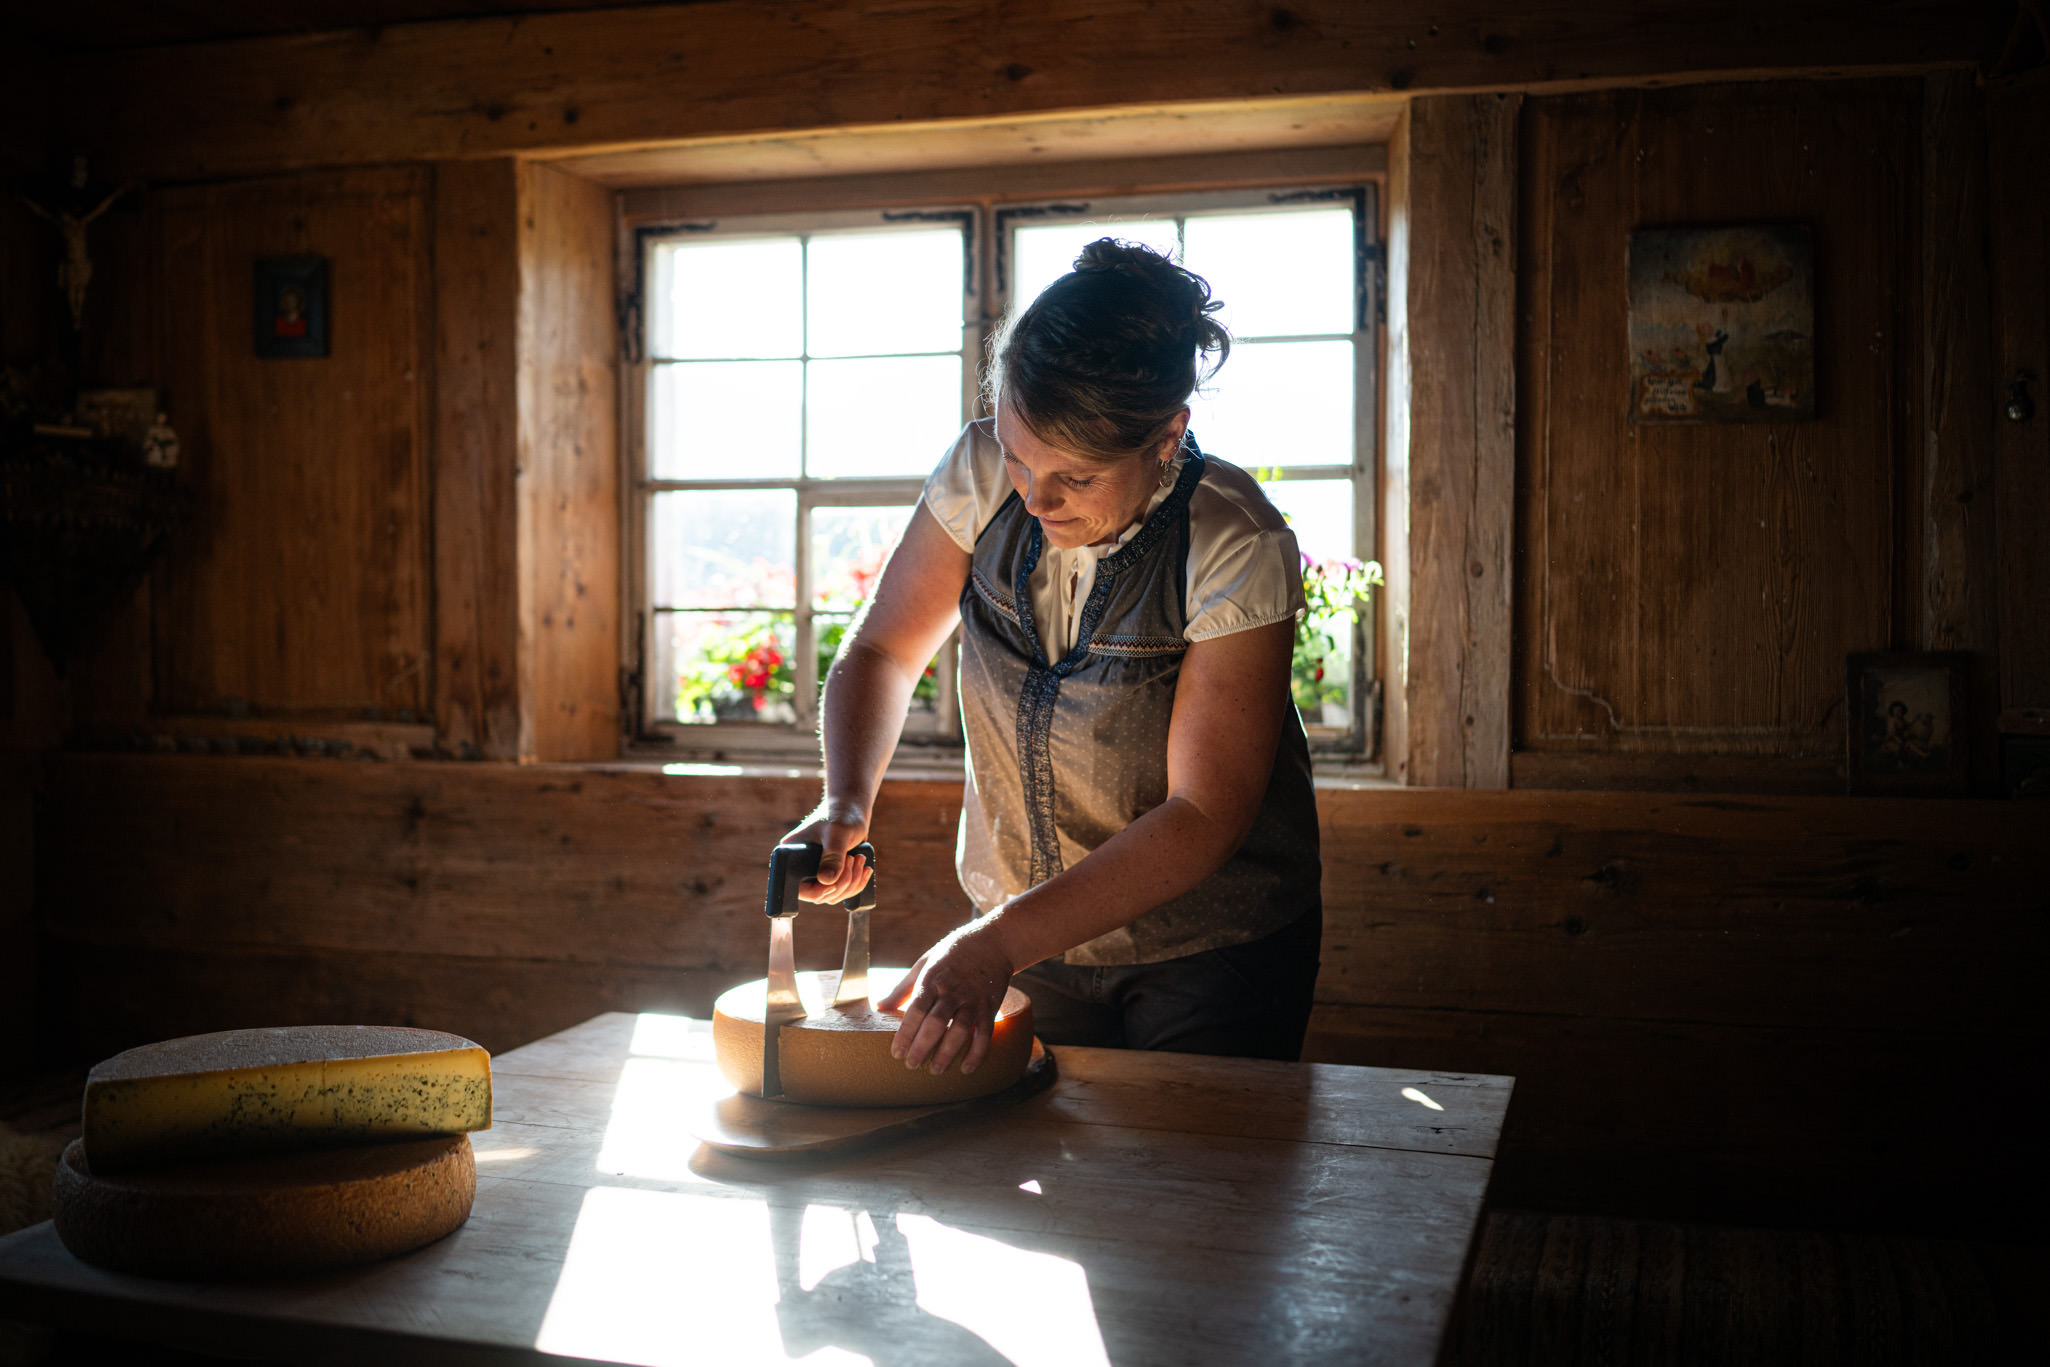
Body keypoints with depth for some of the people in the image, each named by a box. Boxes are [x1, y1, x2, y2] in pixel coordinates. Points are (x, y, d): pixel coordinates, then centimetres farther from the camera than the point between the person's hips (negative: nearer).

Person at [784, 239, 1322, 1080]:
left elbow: (1203, 817, -26)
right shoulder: (984, 475, -14)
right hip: (1026, 933, 4)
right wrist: (846, 805, -22)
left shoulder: (1237, 549, -25)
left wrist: (999, 944, -34)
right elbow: (884, 649, -2)